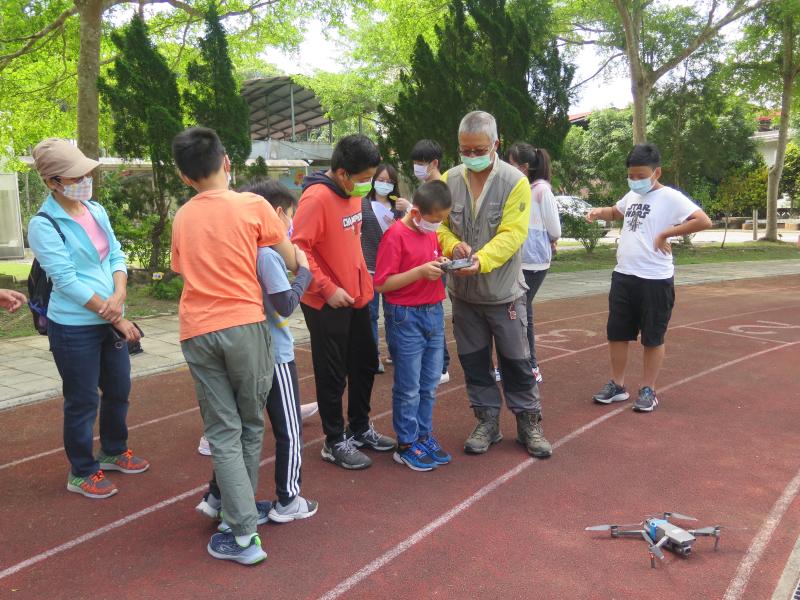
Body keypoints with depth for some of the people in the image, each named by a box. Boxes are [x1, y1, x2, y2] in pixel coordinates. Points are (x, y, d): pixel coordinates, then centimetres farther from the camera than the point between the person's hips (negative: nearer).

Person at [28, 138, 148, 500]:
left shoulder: (96, 210, 5)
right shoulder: (44, 225, -15)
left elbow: (116, 255, 6)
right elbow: (67, 281, -19)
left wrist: (119, 296, -14)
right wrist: (117, 318, -18)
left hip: (110, 322, 7)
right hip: (74, 328, -7)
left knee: (119, 390, 18)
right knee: (83, 401, 5)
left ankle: (114, 452, 40)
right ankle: (82, 473, 24)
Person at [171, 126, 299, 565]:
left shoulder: (181, 217, 10)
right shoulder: (253, 205, -1)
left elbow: (183, 269, 18)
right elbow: (291, 263, 4)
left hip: (196, 331, 3)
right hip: (245, 324, -2)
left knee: (223, 432, 4)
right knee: (250, 425, 15)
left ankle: (243, 532, 1)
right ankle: (244, 508, 25)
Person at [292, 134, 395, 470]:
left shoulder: (352, 193, 6)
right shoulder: (316, 198, -19)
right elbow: (298, 249, -22)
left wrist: (362, 280, 12)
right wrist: (327, 289, -21)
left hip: (356, 297, 9)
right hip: (326, 303, -8)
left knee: (365, 363, 19)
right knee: (333, 375, 4)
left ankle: (360, 429, 37)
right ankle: (335, 443, 21)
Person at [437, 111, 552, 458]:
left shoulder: (515, 182, -10)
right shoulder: (449, 180, 0)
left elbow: (512, 234, -18)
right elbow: (437, 224, 2)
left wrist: (482, 260, -33)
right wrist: (453, 245, -20)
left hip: (504, 291, -3)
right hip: (463, 291, 3)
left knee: (516, 361, 7)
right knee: (474, 361, 12)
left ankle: (529, 423, 24)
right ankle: (487, 422, 28)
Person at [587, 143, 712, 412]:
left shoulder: (671, 198, -12)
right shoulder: (631, 196, 11)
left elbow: (704, 221, -22)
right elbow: (615, 212, 32)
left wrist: (666, 234, -18)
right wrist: (598, 212, 9)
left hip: (655, 280, -7)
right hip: (623, 276, 7)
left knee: (652, 338, 6)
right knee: (617, 334, 12)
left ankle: (648, 390, 19)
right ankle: (617, 385, 26)